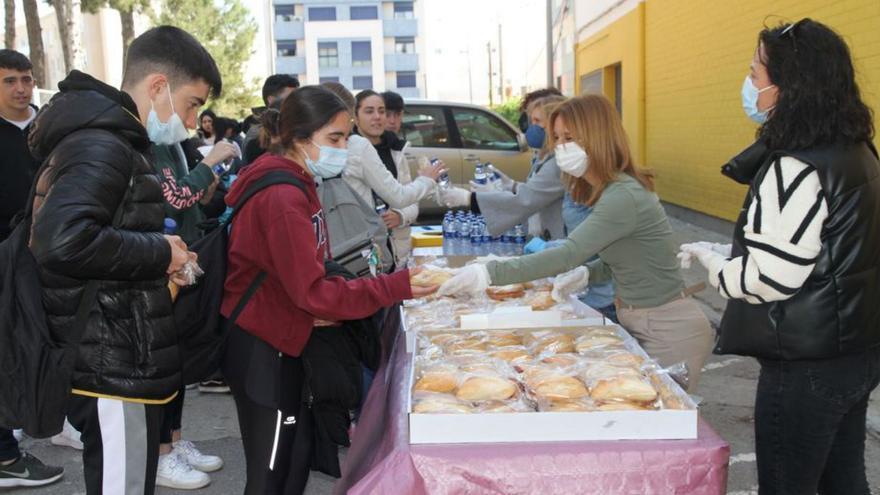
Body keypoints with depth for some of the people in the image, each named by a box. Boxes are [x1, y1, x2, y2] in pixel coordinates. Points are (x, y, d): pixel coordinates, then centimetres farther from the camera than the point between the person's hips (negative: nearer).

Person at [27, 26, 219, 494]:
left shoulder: (108, 143, 17)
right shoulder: (101, 147, -17)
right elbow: (61, 241, -33)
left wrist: (158, 263, 8)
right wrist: (159, 252, -20)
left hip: (118, 362, 10)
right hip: (114, 368, -10)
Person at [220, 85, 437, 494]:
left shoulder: (293, 186, 10)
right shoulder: (283, 198, -23)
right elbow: (312, 291, -26)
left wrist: (320, 309, -5)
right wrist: (397, 288, -26)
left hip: (279, 341, 10)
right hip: (261, 349, -10)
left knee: (296, 462, 17)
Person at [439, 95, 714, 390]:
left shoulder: (623, 196, -25)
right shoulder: (608, 190, 5)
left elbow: (568, 254, -34)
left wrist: (489, 274, -37)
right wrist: (586, 274, -4)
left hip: (669, 331, -9)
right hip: (638, 322, 9)